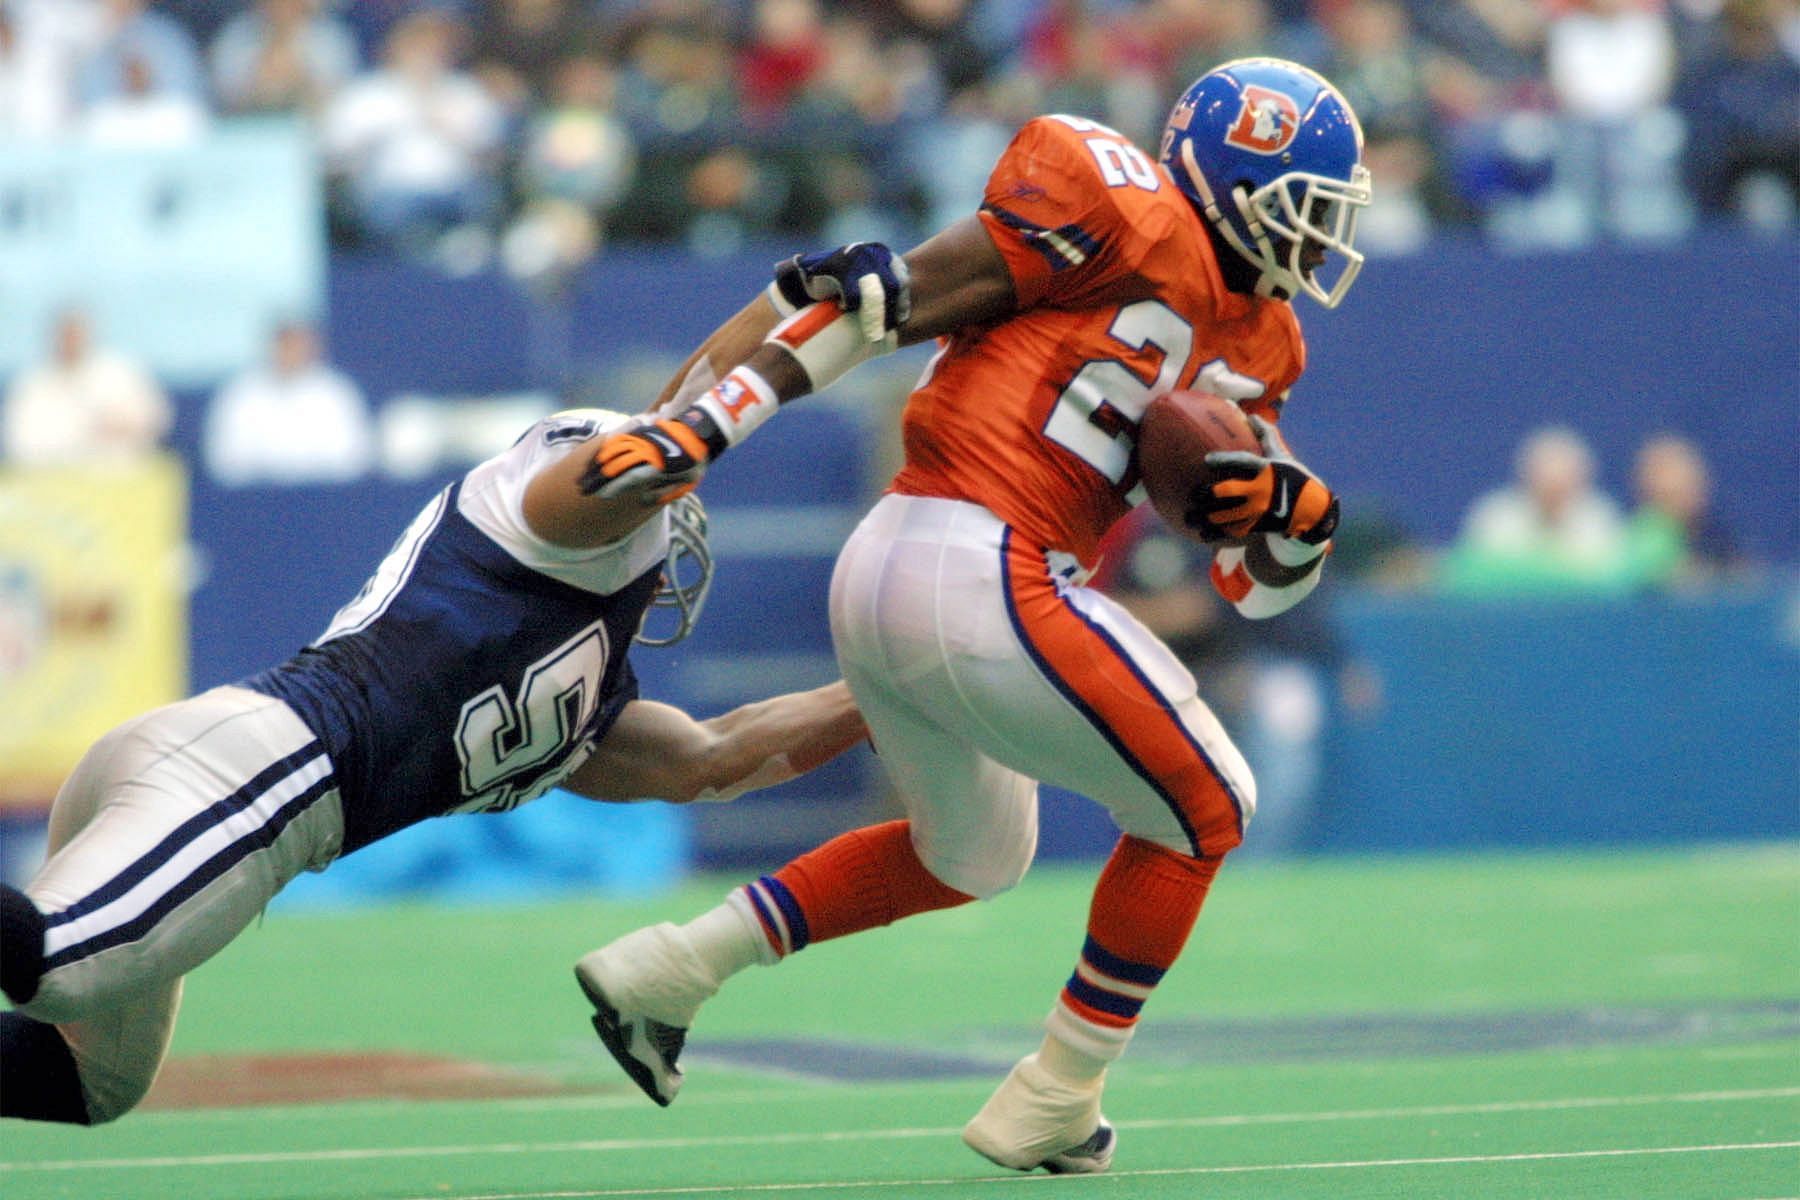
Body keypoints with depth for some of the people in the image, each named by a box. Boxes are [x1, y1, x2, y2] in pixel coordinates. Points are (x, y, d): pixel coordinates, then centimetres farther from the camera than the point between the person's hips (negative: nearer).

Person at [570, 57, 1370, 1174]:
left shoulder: (1252, 346, 19)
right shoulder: (1130, 224, -8)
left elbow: (1259, 582, 19)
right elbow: (879, 296, -13)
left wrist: (1300, 514, -5)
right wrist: (697, 422, -19)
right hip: (985, 580, -10)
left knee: (970, 856, 29)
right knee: (1203, 810, 6)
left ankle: (667, 969, 26)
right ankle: (1053, 1107, 13)